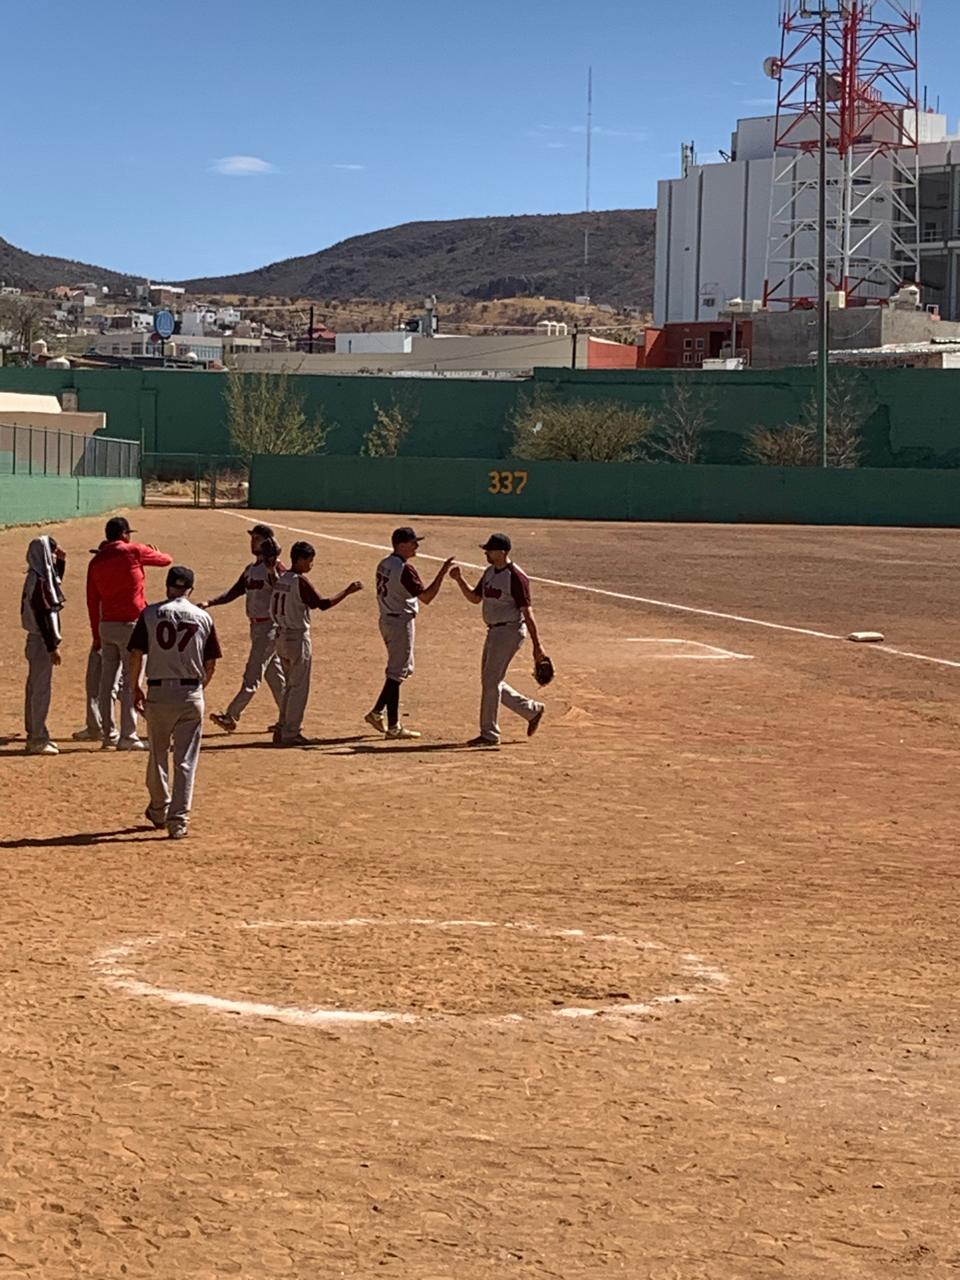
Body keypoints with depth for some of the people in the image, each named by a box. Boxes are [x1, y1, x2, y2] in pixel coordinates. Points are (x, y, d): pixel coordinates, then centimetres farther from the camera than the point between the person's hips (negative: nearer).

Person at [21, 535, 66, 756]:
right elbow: (43, 616, -22)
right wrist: (52, 647, -22)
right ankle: (37, 740, 0)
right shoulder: (39, 582, -19)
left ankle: (36, 736, 24)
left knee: (36, 688, 15)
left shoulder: (41, 578, 8)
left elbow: (56, 582, 32)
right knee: (41, 689, -4)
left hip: (38, 640, 10)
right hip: (42, 641, -10)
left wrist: (61, 562, 16)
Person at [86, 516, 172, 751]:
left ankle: (109, 734, 16)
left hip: (106, 626, 5)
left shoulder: (96, 561, 6)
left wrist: (96, 634, 15)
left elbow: (92, 600, 9)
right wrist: (152, 551, 28)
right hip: (131, 625, -5)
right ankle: (127, 737, -2)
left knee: (107, 681, 11)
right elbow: (166, 560, 5)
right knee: (131, 682, -2)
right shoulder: (133, 551, -8)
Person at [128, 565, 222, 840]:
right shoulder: (203, 618, 2)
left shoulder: (150, 614, -1)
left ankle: (159, 810, 33)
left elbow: (135, 656, -4)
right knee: (186, 760, 3)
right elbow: (211, 664, 4)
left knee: (158, 754, 18)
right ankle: (178, 820, -2)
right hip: (191, 693, 0)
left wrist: (135, 688, 9)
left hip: (158, 693, 0)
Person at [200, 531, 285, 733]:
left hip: (270, 627, -9)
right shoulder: (251, 569, 14)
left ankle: (231, 717, -5)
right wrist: (210, 603, 3)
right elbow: (234, 592, 14)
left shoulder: (275, 568, -13)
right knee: (273, 674, 12)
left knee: (252, 675, -6)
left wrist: (272, 571, -37)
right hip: (257, 626, 9)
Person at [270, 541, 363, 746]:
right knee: (299, 687, -1)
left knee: (289, 685, 18)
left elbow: (274, 609, 11)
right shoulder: (300, 581, -16)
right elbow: (323, 604, -19)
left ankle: (282, 729, 19)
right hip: (298, 637, -8)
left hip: (281, 636, 8)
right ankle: (290, 734, 0)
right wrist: (348, 591, -15)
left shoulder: (281, 579, 8)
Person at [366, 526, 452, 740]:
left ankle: (377, 712, 19)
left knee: (404, 669, 20)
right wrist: (442, 573, -23)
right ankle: (393, 726, 2)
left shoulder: (384, 564, 9)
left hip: (387, 620, 9)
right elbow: (426, 597, -22)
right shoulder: (404, 569, -20)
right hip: (401, 622, -9)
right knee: (397, 673, -3)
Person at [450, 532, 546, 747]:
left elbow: (527, 612, -19)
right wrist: (459, 580, 1)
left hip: (510, 631, -9)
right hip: (494, 632, 9)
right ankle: (532, 710, 25)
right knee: (491, 681, 13)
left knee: (491, 681, -7)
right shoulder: (489, 572, 9)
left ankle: (489, 734, 2)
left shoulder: (516, 577, -18)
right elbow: (475, 598, 18)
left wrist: (537, 645, -19)